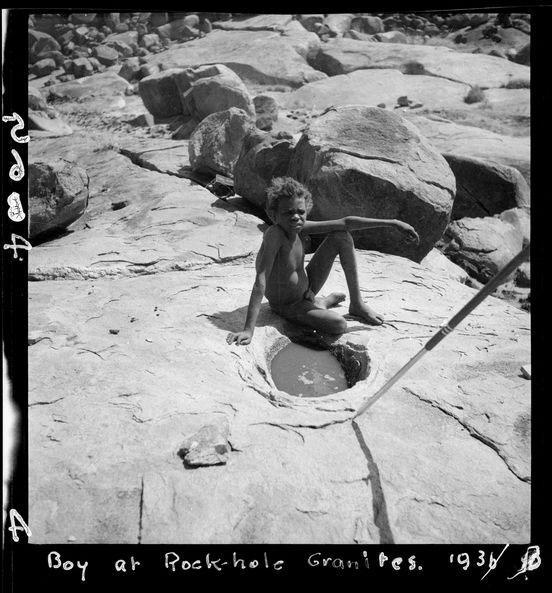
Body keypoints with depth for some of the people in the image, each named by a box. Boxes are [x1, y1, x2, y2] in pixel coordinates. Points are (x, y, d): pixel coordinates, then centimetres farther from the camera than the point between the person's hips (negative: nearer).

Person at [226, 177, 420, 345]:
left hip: (307, 289, 6)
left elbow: (346, 222, -9)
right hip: (287, 306, -6)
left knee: (342, 236, -4)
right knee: (338, 325, -30)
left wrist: (394, 223, -8)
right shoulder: (274, 235, -34)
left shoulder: (301, 228, -14)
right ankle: (321, 304, 8)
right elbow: (260, 282, -40)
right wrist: (248, 330, -45)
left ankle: (357, 304, 7)